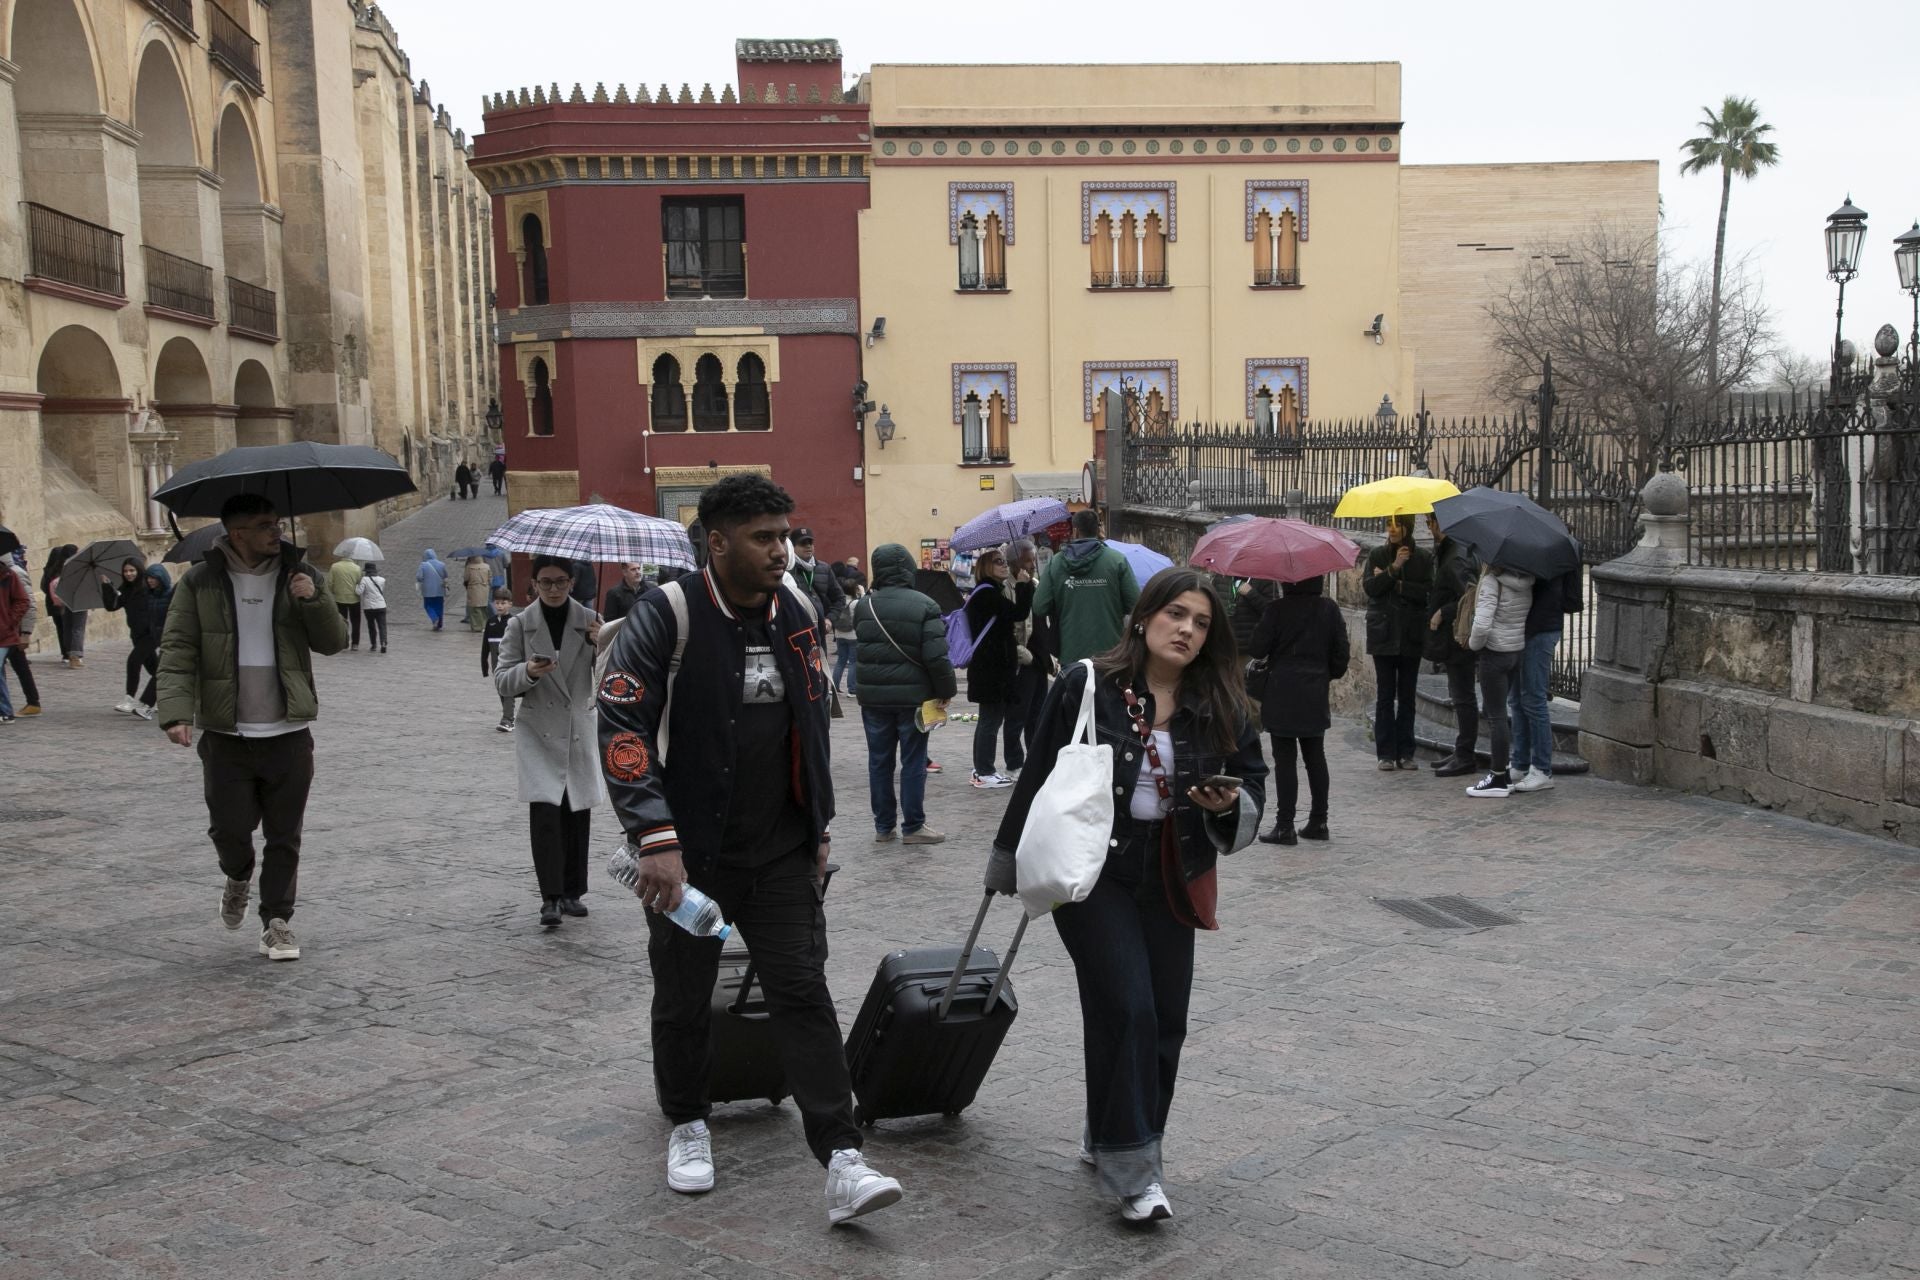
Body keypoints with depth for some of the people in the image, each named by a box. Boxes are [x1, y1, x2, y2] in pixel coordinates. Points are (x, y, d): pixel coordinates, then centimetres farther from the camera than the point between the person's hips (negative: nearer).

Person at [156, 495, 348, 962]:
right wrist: (176, 712, -18)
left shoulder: (300, 574, 3)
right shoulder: (200, 582, -2)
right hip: (226, 734, -1)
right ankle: (238, 878, 35)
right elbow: (176, 651, -5)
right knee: (230, 828, 1)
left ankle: (277, 923, 19)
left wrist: (314, 600, -17)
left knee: (284, 836, 6)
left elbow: (333, 642, 1)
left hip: (288, 733, 1)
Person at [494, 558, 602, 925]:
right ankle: (551, 898, -8)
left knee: (578, 813, 6)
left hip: (580, 731, 2)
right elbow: (502, 681, -1)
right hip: (539, 733, -2)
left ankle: (572, 893, 19)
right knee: (544, 812, -12)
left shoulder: (589, 620, 2)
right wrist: (528, 672, -22)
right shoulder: (520, 624, 0)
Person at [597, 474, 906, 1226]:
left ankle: (841, 1164, -2)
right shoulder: (666, 617, -13)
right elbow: (621, 728, -17)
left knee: (804, 994, -2)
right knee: (684, 1000, 12)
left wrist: (819, 828, 16)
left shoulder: (796, 616, 5)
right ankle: (687, 1126, 37)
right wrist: (655, 838, -24)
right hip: (690, 854, -3)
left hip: (782, 853, 4)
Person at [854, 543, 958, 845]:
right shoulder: (924, 605, -11)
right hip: (912, 695, -3)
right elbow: (936, 656, -15)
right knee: (913, 762, 5)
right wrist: (946, 690, -6)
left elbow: (857, 648, 9)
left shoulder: (864, 605, 1)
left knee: (879, 761, 10)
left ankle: (883, 825, 16)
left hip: (872, 695, 3)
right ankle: (912, 826, 8)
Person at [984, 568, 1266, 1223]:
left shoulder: (1222, 708, 1)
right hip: (1092, 872, -4)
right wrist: (1008, 863, 4)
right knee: (1125, 1009, -12)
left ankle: (1107, 1137, 29)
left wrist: (1229, 804, -16)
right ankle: (1132, 1168, -2)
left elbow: (1253, 783, 9)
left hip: (1170, 881, 5)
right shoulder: (1085, 686, -8)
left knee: (1166, 1020, 8)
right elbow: (1040, 777, -2)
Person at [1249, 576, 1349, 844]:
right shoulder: (1329, 609, 1)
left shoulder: (1277, 609, -12)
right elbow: (1341, 653, 5)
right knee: (1315, 757, 13)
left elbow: (1257, 649, -10)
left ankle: (1285, 826, -1)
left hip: (1282, 695, -4)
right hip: (1316, 694, 4)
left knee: (1284, 759, -1)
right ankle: (1318, 822, 18)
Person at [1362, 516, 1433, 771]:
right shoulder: (1377, 555, 5)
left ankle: (1405, 752, 10)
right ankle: (1386, 754, 3)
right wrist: (1394, 568, -17)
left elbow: (1427, 592, -7)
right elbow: (1370, 587, -8)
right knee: (1385, 695, -1)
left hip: (1411, 635, 1)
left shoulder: (1423, 559, 4)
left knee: (1407, 696, 4)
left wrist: (1395, 583, -11)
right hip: (1384, 633, -1)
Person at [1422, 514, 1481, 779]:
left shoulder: (1456, 558, -21)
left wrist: (1442, 613, -19)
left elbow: (1470, 596, -29)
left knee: (1463, 697, -4)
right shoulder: (1461, 549, 12)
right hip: (1453, 636, 11)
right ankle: (1461, 751, 25)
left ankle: (1465, 756, 2)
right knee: (1459, 696, 17)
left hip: (1458, 636, -11)